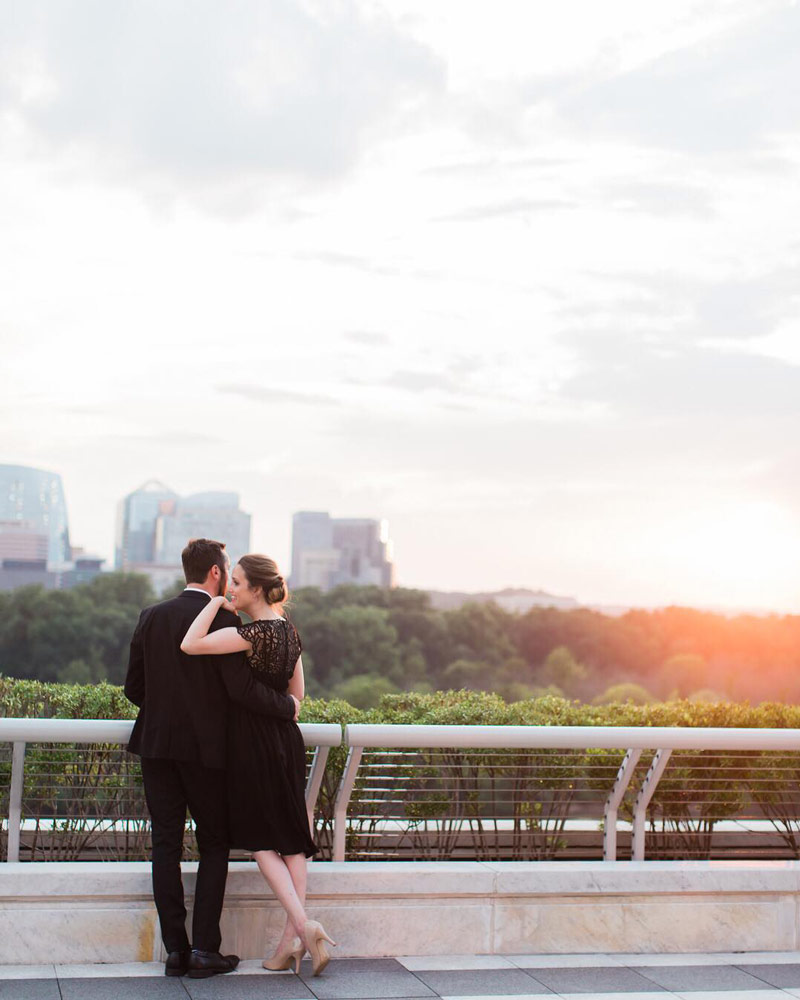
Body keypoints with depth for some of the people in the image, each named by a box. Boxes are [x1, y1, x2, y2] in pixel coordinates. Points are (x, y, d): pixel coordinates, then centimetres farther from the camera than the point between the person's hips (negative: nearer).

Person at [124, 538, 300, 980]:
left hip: (157, 745, 4)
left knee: (166, 845, 8)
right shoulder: (222, 621, -11)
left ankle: (175, 949, 7)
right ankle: (204, 950, 4)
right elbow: (242, 689, -17)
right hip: (205, 748, -4)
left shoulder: (150, 617, 5)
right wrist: (288, 706, -1)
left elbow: (134, 687, 9)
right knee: (214, 847, 8)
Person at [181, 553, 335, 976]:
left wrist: (216, 601, -18)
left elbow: (190, 644, -28)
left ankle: (303, 924, -8)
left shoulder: (255, 632, -19)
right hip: (287, 739, 8)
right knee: (292, 837, 8)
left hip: (254, 743, -8)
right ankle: (292, 936, 10)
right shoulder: (289, 630, 8)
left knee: (260, 839, 3)